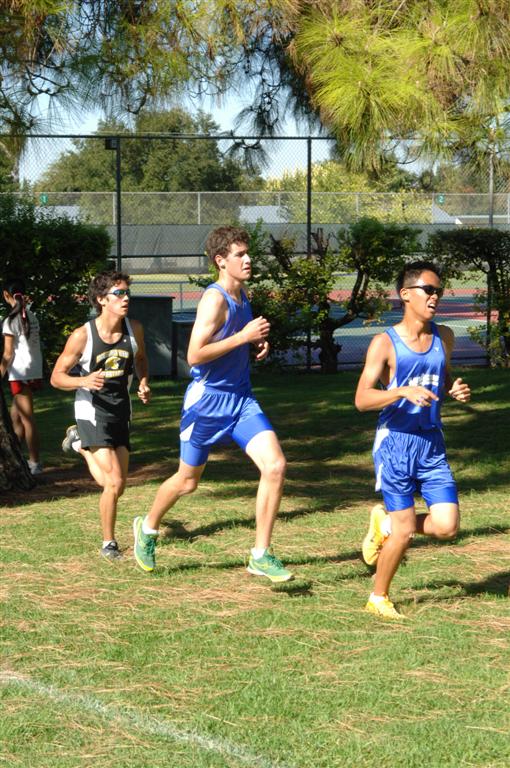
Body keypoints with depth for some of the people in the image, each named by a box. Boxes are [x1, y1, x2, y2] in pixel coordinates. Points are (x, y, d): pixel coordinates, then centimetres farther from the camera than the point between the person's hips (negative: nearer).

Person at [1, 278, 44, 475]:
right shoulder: (32, 317, 9)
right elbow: (36, 346, 9)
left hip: (20, 374, -7)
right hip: (35, 372, 7)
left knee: (27, 419, -4)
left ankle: (35, 463, -4)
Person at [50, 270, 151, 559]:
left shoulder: (134, 330, -4)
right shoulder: (83, 336, -17)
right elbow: (57, 376, -9)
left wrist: (144, 383, -1)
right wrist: (84, 381, -28)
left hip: (121, 412, 5)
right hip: (93, 412, -5)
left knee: (117, 486, 12)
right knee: (114, 483, -16)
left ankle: (80, 444, 39)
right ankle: (108, 544, 4)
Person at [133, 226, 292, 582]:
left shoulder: (243, 295, 7)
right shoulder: (214, 299, -19)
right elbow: (195, 354, -25)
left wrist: (258, 343, 4)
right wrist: (243, 337, -24)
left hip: (241, 399, 6)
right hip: (208, 401, -6)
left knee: (275, 465, -12)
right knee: (188, 480, 11)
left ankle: (262, 556, -5)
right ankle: (148, 528, 41)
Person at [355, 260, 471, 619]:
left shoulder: (444, 337, 6)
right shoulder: (385, 343, -9)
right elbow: (362, 398, -15)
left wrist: (455, 390, 1)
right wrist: (403, 391, -31)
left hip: (432, 444, 5)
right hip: (396, 442, -5)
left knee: (447, 526, -5)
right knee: (405, 532, -3)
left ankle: (385, 523, 23)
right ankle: (378, 598, 20)